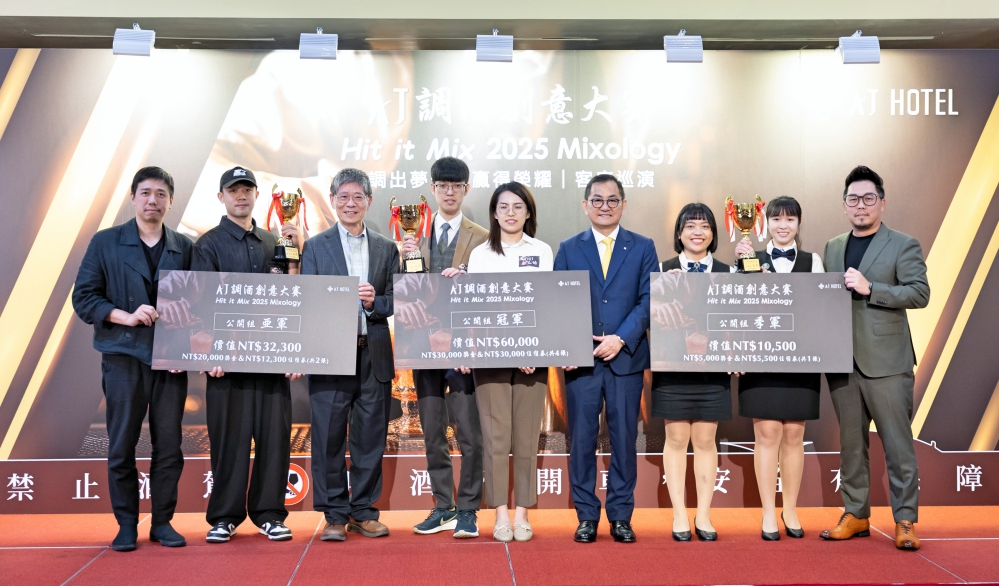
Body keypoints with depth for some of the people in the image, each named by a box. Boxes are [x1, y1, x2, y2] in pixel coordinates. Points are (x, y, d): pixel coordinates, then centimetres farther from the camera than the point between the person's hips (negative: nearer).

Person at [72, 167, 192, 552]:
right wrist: (126, 316, -14)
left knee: (169, 444, 3)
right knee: (121, 445, 2)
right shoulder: (105, 243, 5)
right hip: (123, 356, -1)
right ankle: (126, 525, 15)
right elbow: (83, 297, 1)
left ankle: (163, 522, 15)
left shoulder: (184, 248, 10)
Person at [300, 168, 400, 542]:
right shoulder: (316, 247, 7)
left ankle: (363, 512, 19)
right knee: (329, 438, 0)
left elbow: (396, 302, 7)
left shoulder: (387, 249, 13)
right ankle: (335, 515, 12)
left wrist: (374, 302, -11)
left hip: (374, 356, 2)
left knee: (371, 437, 7)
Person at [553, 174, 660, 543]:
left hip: (627, 358, 0)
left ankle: (621, 516, 15)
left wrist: (621, 339, -13)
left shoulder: (643, 248, 8)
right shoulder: (568, 249, 10)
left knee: (624, 439, 4)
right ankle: (586, 516, 14)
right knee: (581, 440, 3)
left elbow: (648, 300, 0)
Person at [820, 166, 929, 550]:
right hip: (842, 361, 5)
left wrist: (869, 288, -20)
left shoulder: (904, 246, 1)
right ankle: (856, 515, 19)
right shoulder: (832, 248, 15)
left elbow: (920, 293, -10)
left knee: (897, 443, -1)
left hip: (885, 361, -4)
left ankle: (905, 520, 8)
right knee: (851, 443, 10)